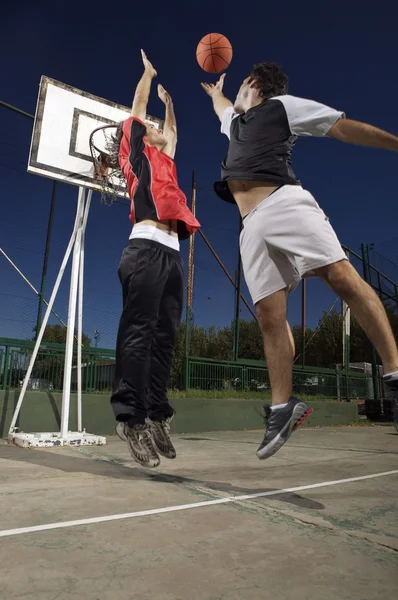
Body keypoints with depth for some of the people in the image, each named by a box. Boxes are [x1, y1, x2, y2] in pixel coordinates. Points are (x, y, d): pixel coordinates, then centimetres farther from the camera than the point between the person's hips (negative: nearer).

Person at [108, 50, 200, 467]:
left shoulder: (164, 160, 33)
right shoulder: (137, 153, 16)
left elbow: (173, 129, 50)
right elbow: (137, 109, 21)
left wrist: (168, 98, 57)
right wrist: (149, 70, 37)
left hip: (171, 253, 7)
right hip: (147, 248, -7)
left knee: (164, 337, 0)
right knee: (138, 331, -14)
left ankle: (156, 415, 2)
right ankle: (129, 416, -13)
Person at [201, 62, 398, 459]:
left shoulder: (282, 106, 17)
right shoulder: (235, 121, 36)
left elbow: (344, 127, 11)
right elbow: (222, 107, 63)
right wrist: (214, 91, 81)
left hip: (284, 203, -5)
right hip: (253, 225, 6)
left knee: (342, 277, -21)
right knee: (268, 315, -6)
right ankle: (282, 407, -5)